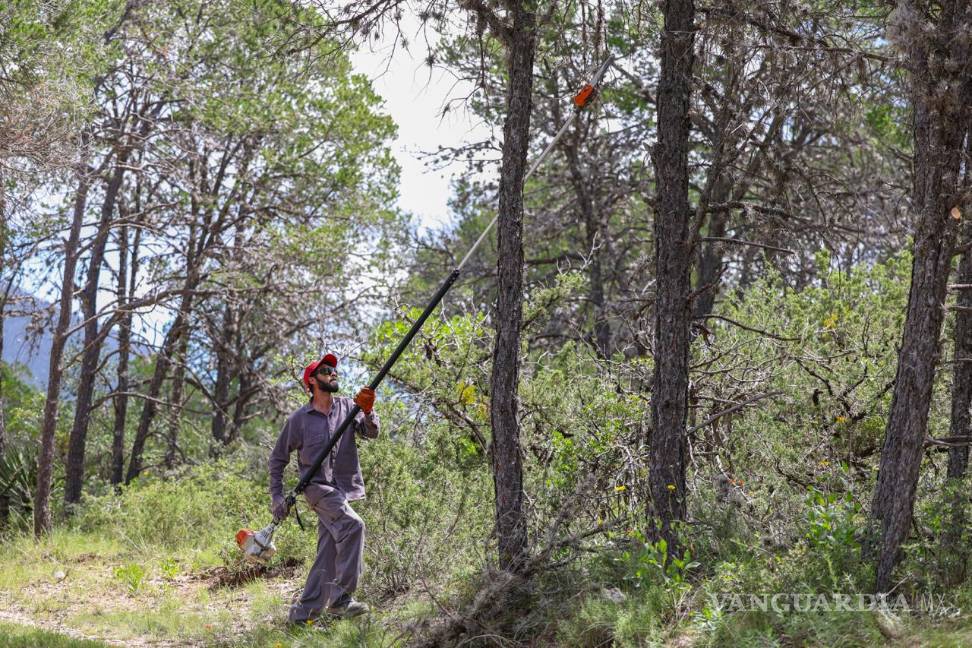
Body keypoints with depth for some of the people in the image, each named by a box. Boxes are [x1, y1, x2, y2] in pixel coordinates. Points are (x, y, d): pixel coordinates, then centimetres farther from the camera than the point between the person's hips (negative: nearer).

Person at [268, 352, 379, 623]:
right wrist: (276, 497, 2)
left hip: (342, 488, 5)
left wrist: (367, 411, -24)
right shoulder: (299, 419, 1)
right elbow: (277, 458, 8)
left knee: (329, 554, 3)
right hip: (317, 486, -5)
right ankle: (340, 598, -26)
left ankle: (303, 612, 10)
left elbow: (370, 432, -4)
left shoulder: (346, 406, 10)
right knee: (352, 524, -27)